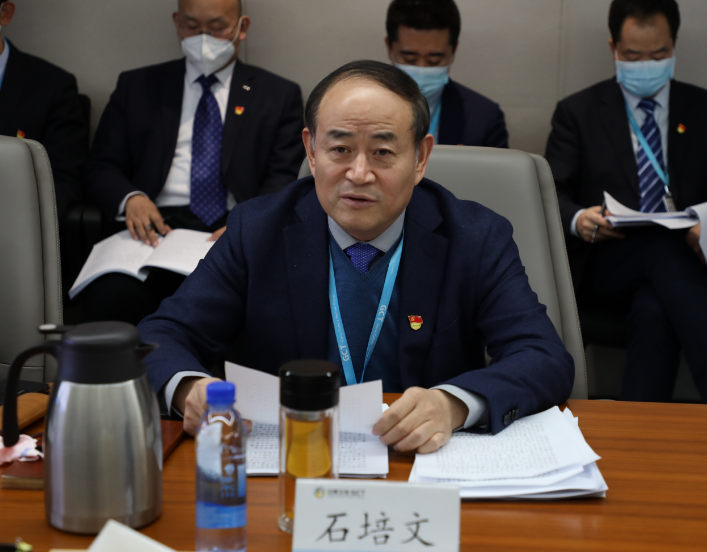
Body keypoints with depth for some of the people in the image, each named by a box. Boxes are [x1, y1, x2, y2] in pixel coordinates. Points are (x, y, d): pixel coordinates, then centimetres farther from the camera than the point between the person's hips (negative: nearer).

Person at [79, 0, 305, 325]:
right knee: (112, 293, -34)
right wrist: (130, 198, -9)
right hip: (157, 228, 1)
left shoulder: (279, 96, 18)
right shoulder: (137, 87, 22)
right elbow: (102, 167, 16)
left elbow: (283, 180, 7)